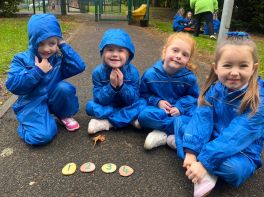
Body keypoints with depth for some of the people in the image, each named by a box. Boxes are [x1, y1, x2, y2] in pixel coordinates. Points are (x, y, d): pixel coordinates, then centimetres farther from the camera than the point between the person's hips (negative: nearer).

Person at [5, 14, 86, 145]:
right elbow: (13, 85, -19)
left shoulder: (59, 57, -2)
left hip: (54, 99, 3)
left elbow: (79, 67, -19)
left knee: (64, 87, -29)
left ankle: (64, 116, 1)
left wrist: (63, 45, -14)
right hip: (32, 103, -3)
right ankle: (29, 121, 12)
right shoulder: (22, 59, -8)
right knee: (43, 136, -26)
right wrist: (37, 71, -25)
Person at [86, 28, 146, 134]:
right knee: (90, 106, -24)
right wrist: (111, 86, -36)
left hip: (127, 106, -1)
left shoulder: (132, 72, -20)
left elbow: (133, 100, -20)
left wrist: (121, 85, -35)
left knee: (142, 103, -26)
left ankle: (107, 123, -23)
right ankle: (132, 119, -22)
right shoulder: (98, 72, -19)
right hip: (106, 105, 1)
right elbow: (100, 100, -20)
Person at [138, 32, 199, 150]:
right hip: (158, 109, 0)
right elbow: (143, 94, 1)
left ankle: (164, 134, -27)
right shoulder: (151, 74, -9)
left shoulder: (189, 77, -8)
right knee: (144, 116, -33)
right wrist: (157, 102, -17)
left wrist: (180, 107, -15)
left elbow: (193, 96, 3)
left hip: (180, 111, 1)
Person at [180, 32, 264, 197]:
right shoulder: (214, 89, -10)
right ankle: (207, 172, -20)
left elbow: (235, 138, -32)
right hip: (211, 140, 4)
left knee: (232, 168, -36)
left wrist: (204, 162, -36)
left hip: (241, 154, -4)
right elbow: (201, 119, -19)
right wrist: (190, 151, -32)